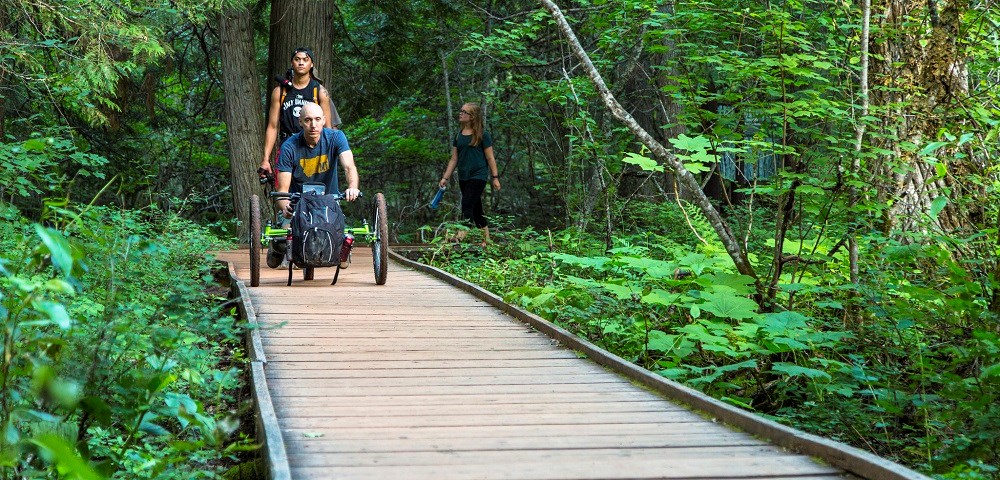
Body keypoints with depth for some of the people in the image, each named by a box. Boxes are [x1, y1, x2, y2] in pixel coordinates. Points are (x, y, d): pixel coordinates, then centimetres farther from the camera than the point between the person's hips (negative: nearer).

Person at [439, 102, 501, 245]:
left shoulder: (482, 135, -6)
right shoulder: (459, 136, 10)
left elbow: (490, 158, -4)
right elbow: (454, 159, 13)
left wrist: (495, 177, -5)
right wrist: (445, 178, 9)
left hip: (478, 176, -6)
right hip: (463, 177, 6)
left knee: (467, 206, -18)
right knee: (476, 209, 11)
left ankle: (461, 237, -23)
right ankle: (486, 239, 19)